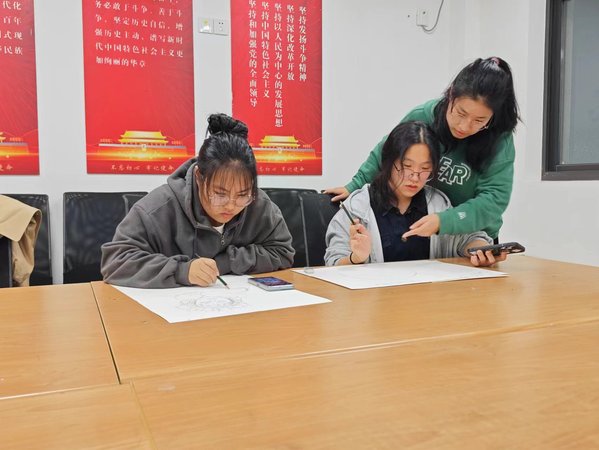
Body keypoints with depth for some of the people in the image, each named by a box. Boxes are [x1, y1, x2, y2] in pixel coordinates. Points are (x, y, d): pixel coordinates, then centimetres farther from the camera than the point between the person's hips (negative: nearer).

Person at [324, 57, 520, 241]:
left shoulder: (500, 140, -16)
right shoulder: (421, 117, -12)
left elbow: (494, 198, -21)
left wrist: (443, 221, -33)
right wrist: (354, 186, 3)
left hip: (473, 237, 0)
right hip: (417, 233, 1)